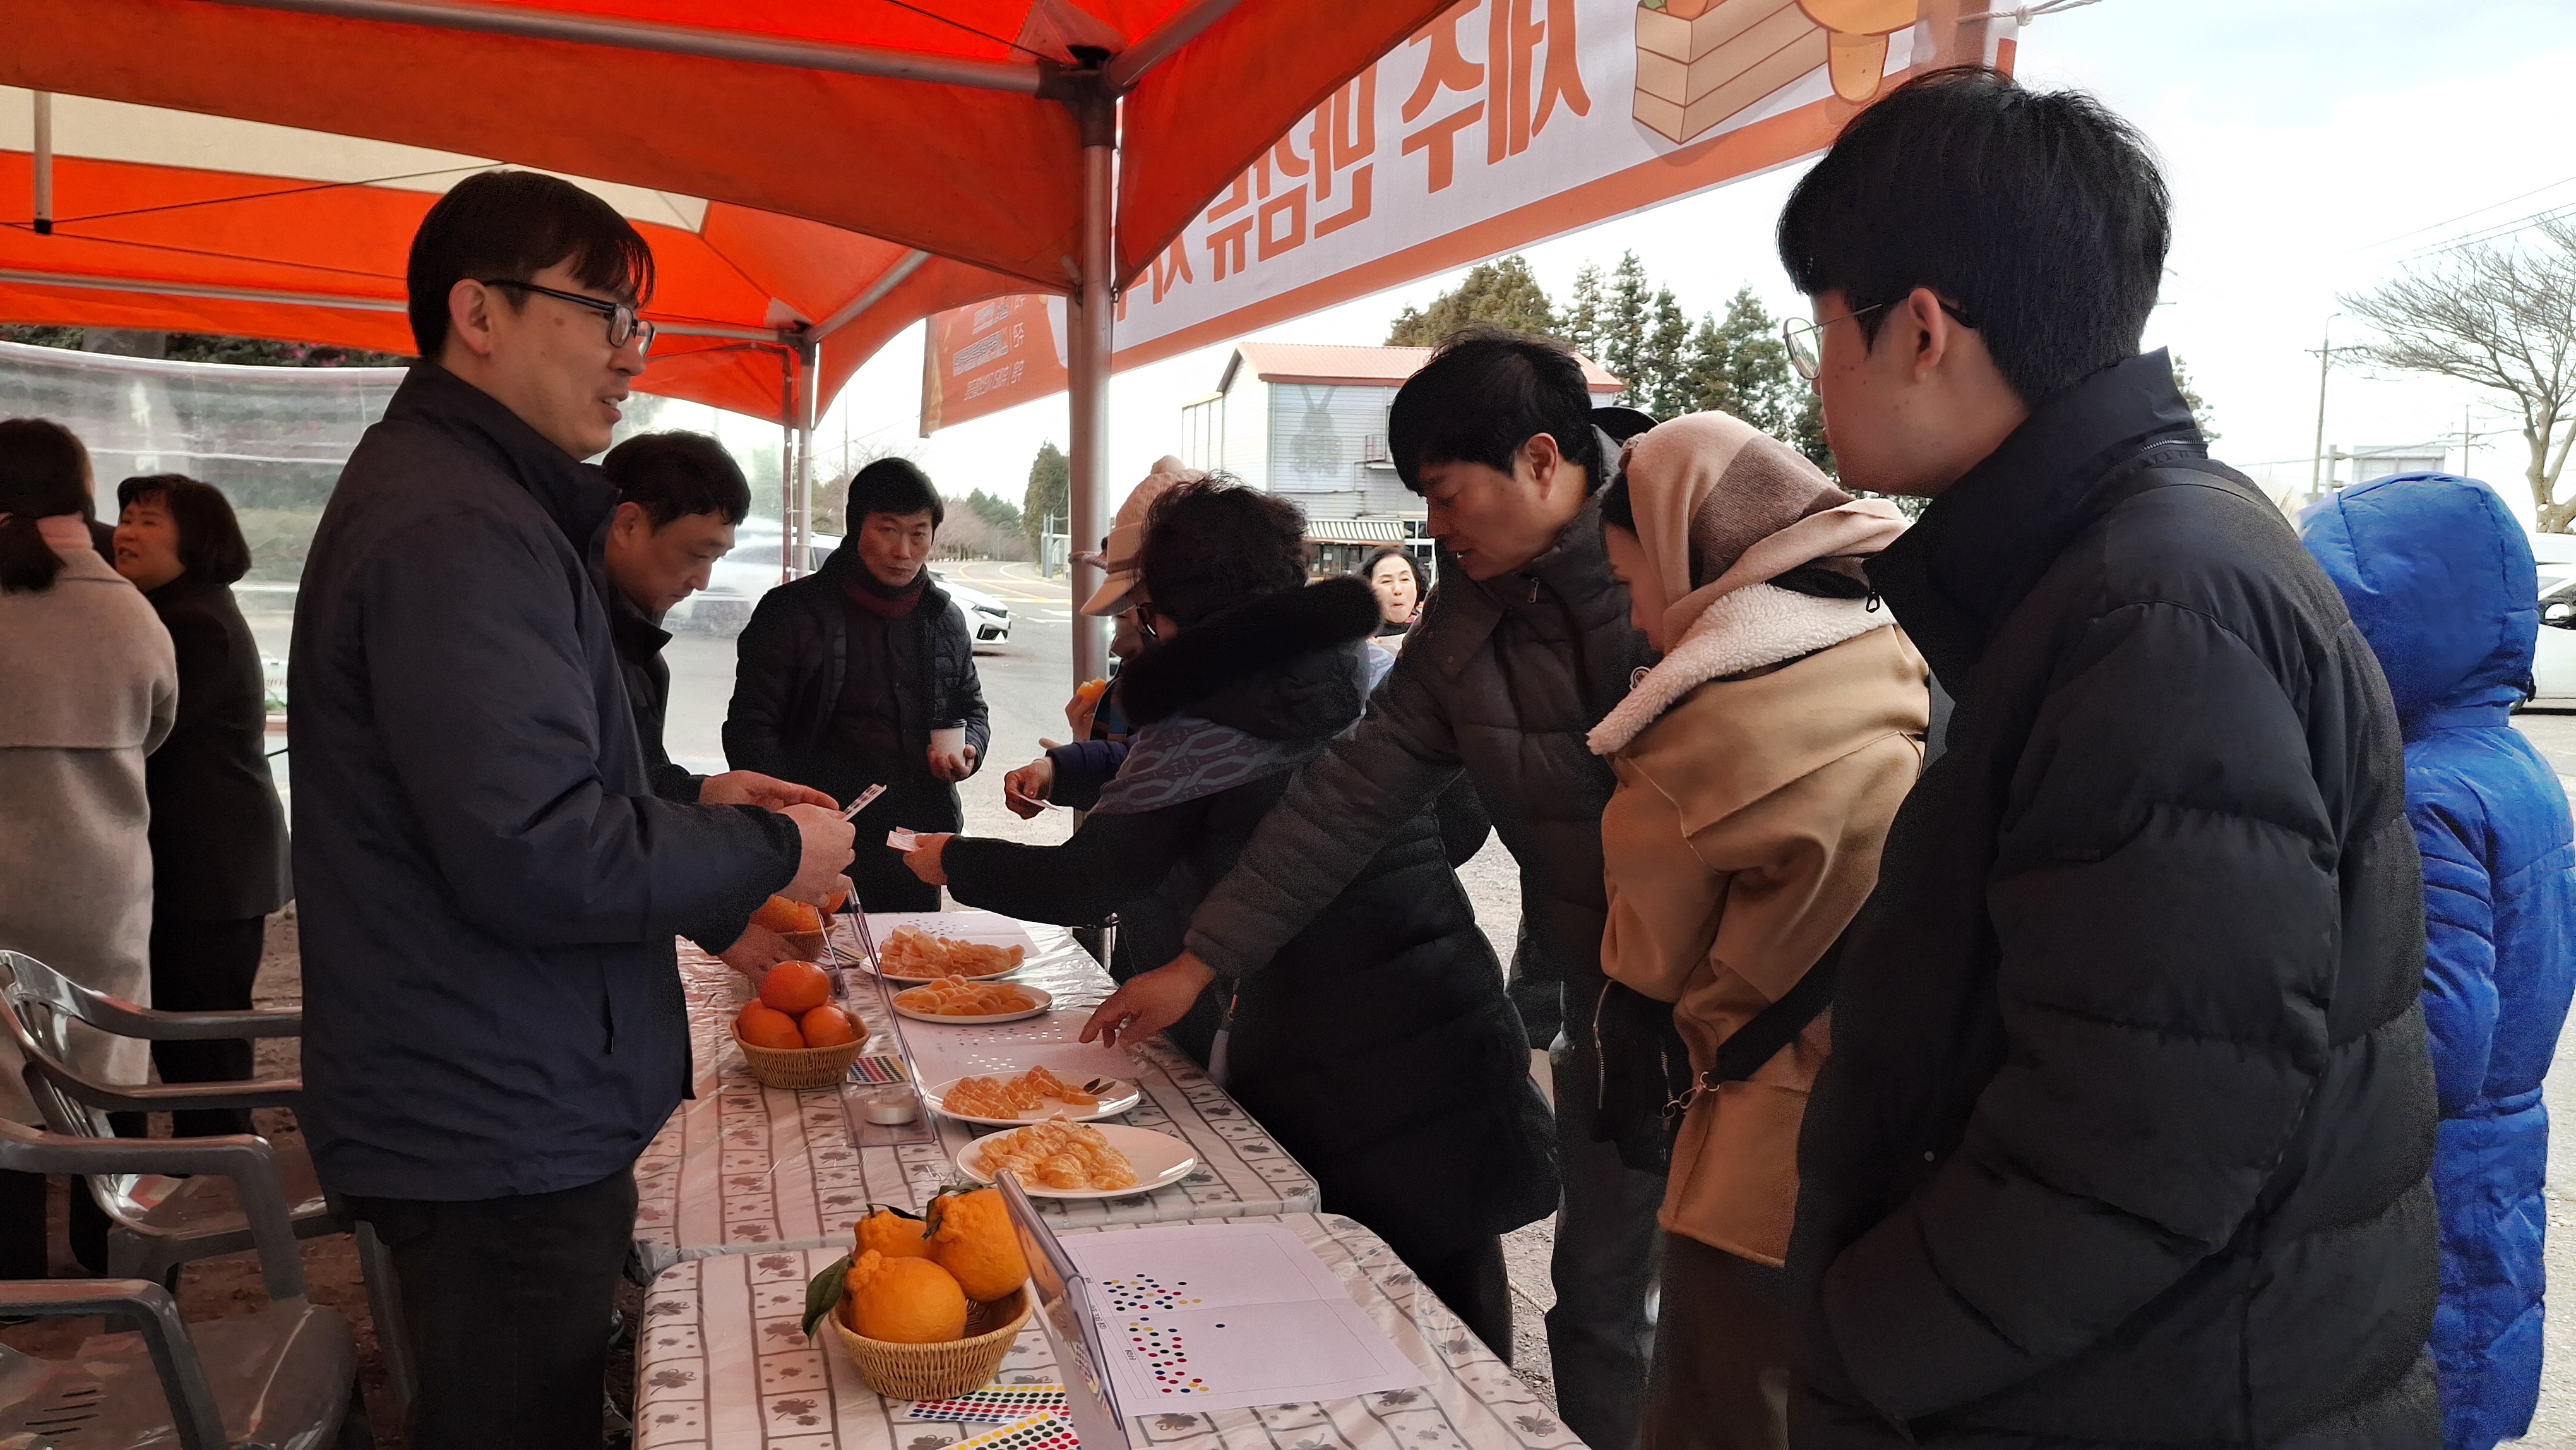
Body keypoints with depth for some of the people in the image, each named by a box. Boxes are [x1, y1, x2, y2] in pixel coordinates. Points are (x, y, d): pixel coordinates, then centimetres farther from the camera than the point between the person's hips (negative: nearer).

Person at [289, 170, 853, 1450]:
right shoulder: (456, 528, -22)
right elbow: (538, 860, -27)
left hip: (491, 1115, 10)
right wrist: (770, 851, -13)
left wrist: (689, 810, 9)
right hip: (502, 1137, -10)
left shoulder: (447, 494, 14)